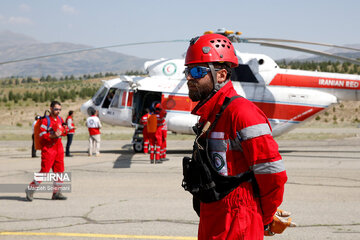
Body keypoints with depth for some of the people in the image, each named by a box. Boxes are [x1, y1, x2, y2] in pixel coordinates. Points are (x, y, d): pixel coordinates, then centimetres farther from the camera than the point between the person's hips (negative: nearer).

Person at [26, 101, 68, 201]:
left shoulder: (60, 119, 12)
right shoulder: (45, 120, -10)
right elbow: (42, 135, -14)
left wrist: (62, 132, 2)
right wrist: (53, 135, -26)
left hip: (59, 147, 7)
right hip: (48, 148, -7)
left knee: (59, 170, 5)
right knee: (44, 171, -9)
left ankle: (56, 192, 12)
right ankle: (30, 189, 3)